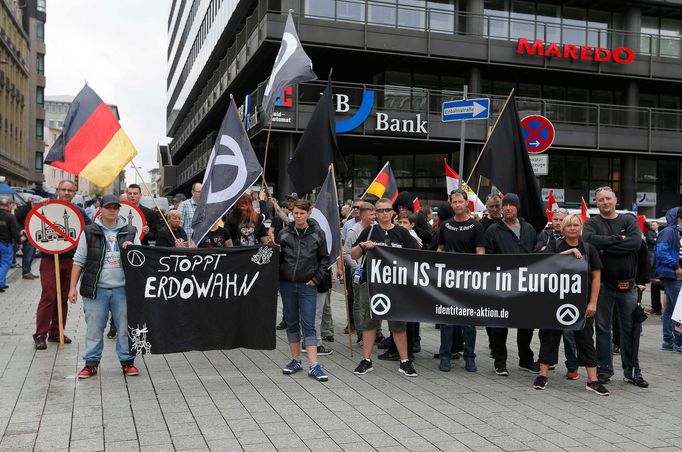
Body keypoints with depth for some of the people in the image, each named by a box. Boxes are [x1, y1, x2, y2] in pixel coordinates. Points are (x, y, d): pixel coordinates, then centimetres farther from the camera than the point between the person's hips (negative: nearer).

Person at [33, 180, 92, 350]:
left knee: (63, 298, 9)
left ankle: (56, 332, 19)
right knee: (48, 297, -7)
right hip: (50, 259, -4)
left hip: (70, 260, 4)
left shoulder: (78, 211, 10)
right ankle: (40, 335, 0)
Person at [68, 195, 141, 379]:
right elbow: (79, 260, 6)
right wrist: (73, 287, 1)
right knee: (94, 328, 5)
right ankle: (91, 363, 17)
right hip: (96, 289, -1)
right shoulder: (89, 232, 5)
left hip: (122, 289, 1)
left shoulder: (130, 232, 9)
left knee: (126, 327, 4)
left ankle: (127, 361, 17)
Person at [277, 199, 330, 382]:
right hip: (287, 284, 2)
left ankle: (313, 365, -4)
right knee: (292, 323, 10)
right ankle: (296, 360, 22)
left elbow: (324, 258, 6)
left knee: (308, 324, -5)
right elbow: (277, 257, 10)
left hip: (307, 285, -2)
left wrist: (317, 278, -2)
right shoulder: (284, 233, 3)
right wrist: (277, 276, -3)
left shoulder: (317, 234, 0)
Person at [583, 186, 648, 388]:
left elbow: (636, 242, -13)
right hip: (603, 284, -1)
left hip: (627, 284, 1)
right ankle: (604, 370, 16)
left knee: (630, 328, 8)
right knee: (603, 328, 6)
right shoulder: (592, 223, 2)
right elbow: (588, 239, -20)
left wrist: (605, 248, -17)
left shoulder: (629, 221, 6)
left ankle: (632, 371, 19)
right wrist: (618, 239, -16)